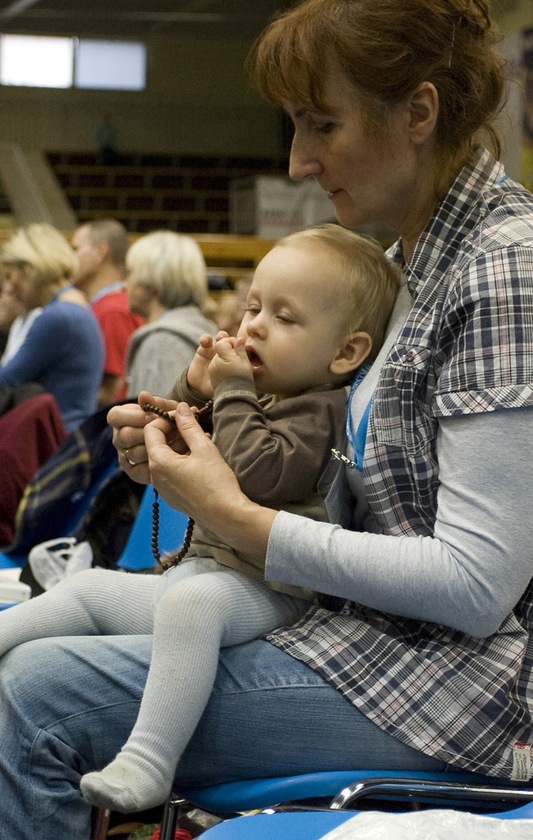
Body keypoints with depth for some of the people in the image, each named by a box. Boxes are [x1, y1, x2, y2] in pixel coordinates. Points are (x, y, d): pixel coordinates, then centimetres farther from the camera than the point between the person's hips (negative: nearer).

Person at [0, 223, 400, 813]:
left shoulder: (318, 412, -10)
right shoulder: (259, 398, 20)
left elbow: (259, 475, -27)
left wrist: (232, 393, -16)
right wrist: (195, 391, 10)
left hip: (262, 590, -11)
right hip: (197, 567, 11)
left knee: (190, 602, -39)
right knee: (91, 589, 11)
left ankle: (147, 763, -46)